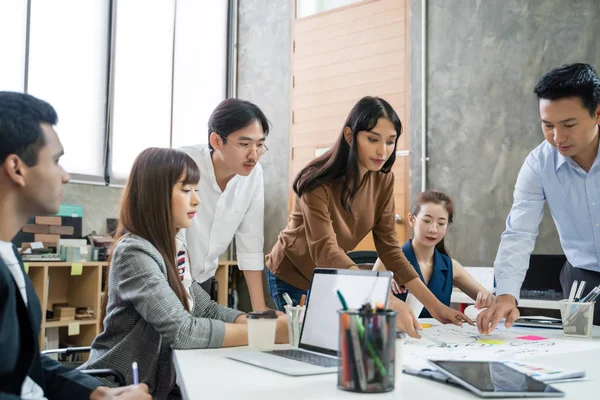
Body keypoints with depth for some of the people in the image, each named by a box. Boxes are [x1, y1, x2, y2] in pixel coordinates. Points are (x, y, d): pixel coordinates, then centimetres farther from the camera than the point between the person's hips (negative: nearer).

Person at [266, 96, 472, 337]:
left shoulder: (383, 180, -11)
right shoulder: (319, 182, -29)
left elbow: (389, 247, -10)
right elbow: (325, 251, -41)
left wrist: (434, 304, -20)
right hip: (291, 280, -5)